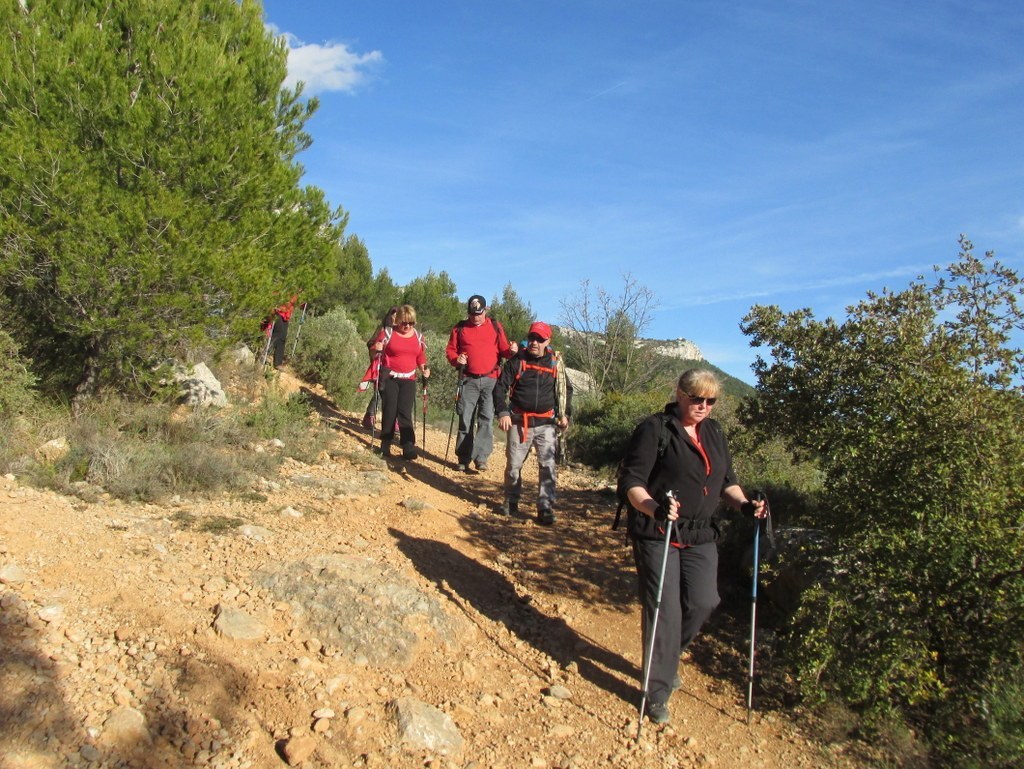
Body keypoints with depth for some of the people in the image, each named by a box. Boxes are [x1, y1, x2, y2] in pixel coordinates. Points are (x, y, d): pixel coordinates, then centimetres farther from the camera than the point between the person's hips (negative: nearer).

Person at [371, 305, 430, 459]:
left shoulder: (418, 336, 8)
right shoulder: (389, 333, -2)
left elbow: (420, 357, 15)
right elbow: (375, 351, 4)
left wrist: (424, 369, -3)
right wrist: (377, 349, -19)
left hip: (409, 379, 2)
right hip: (389, 378, -2)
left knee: (405, 413, -4)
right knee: (389, 411, 0)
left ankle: (409, 448, -5)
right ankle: (385, 447, 11)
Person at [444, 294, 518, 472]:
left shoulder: (495, 327, 7)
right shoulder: (459, 328, 8)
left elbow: (503, 350, 7)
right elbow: (450, 350, 11)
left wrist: (511, 351, -15)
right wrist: (456, 359, -10)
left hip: (490, 380, -1)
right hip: (468, 380, 1)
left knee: (487, 419, -6)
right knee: (465, 419, 3)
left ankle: (481, 457, -5)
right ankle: (463, 458, 10)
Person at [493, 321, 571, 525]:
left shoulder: (555, 363, 4)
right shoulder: (517, 361, -1)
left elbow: (566, 389, 16)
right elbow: (500, 387, 0)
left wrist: (565, 413, 5)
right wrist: (503, 412, -12)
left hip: (546, 424, 1)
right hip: (519, 422, 0)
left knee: (548, 466, -7)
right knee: (513, 465, 7)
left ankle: (546, 508, -2)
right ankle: (511, 502, 27)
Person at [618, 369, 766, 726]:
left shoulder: (715, 434, 12)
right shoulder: (654, 429, -10)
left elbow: (726, 481, 20)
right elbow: (631, 481, -14)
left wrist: (744, 503, -1)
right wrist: (654, 509, -33)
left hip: (701, 537, 6)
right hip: (657, 535, -6)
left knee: (703, 603, 3)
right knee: (664, 611, -4)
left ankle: (668, 658, 32)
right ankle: (658, 692, 13)